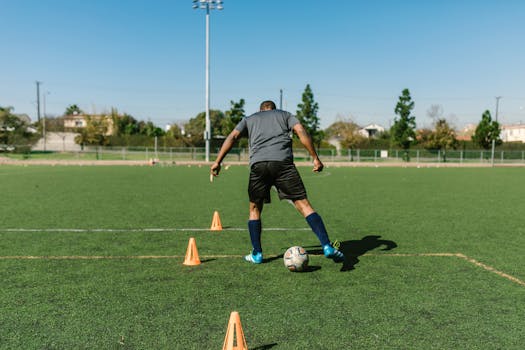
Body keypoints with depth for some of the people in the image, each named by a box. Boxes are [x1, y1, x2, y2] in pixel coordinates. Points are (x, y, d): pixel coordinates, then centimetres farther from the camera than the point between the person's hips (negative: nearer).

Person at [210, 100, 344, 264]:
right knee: (303, 204, 0)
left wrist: (217, 162, 11)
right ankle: (327, 246, -9)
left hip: (258, 164, 1)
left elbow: (232, 137, 16)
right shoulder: (285, 115, 28)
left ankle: (257, 254, 18)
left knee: (255, 209, 17)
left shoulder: (249, 119, 30)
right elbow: (301, 132, 11)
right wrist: (315, 158, 8)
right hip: (283, 162, -1)